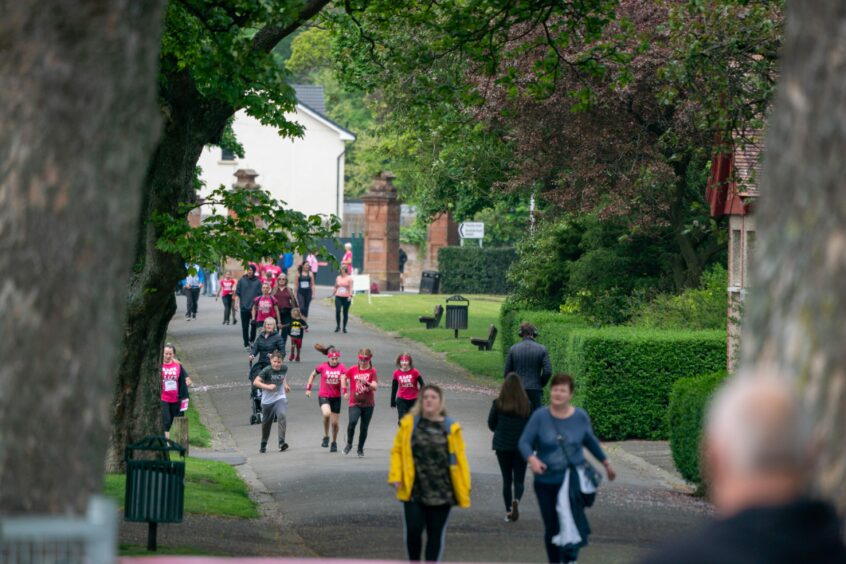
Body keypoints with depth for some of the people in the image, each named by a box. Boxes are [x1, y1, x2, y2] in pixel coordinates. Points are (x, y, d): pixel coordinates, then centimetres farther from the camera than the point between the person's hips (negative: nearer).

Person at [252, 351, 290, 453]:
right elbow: (255, 382, -24)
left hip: (280, 398, 2)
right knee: (266, 423, 13)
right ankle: (263, 445, 37)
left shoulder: (284, 369, -4)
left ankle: (282, 443, -23)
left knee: (282, 415, -25)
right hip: (268, 400, -2)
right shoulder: (267, 371, -18)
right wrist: (268, 386, -34)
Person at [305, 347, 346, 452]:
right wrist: (308, 388, 7)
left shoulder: (342, 368, -3)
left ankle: (334, 442, 31)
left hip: (336, 397, 2)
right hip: (323, 396, -2)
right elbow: (312, 375, 11)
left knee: (335, 422, 6)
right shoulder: (323, 367, -4)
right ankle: (326, 437, -9)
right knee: (327, 413, -30)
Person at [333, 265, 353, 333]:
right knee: (337, 311, -12)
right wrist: (333, 295, 15)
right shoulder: (338, 278, 11)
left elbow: (351, 288, -6)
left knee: (345, 313, 4)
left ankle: (344, 328, 13)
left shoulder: (349, 278, 0)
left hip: (346, 297, -2)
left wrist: (350, 296, -17)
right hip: (338, 297, 2)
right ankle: (338, 326, 0)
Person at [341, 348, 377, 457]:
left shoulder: (372, 371, -2)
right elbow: (343, 377, 19)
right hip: (355, 403, 0)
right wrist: (344, 391, 10)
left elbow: (375, 387, -12)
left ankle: (360, 449, 23)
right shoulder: (353, 370, 2)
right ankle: (349, 444, -3)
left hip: (368, 404, 0)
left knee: (364, 427, 6)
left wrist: (366, 383, -30)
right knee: (352, 421, -24)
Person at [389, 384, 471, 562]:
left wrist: (464, 488, 0)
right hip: (414, 490, 0)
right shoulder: (409, 423, 3)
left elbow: (459, 457, 3)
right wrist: (395, 476, -5)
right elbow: (397, 450, 7)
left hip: (441, 492, 0)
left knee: (436, 533, 6)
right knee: (413, 530, -7)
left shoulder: (450, 427, 2)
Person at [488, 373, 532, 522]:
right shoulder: (526, 404, -8)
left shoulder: (498, 404, -9)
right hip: (521, 446, 0)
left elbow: (491, 424, 1)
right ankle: (516, 500, -23)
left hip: (502, 445, 0)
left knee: (507, 479, 12)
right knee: (519, 480, 5)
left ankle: (508, 510, 12)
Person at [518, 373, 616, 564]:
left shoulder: (580, 416, -4)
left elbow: (590, 441, 13)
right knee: (551, 527, 7)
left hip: (573, 475, 0)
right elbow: (524, 442, -10)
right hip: (546, 479, 0)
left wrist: (606, 463, 22)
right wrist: (532, 459, -30)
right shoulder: (540, 416, -10)